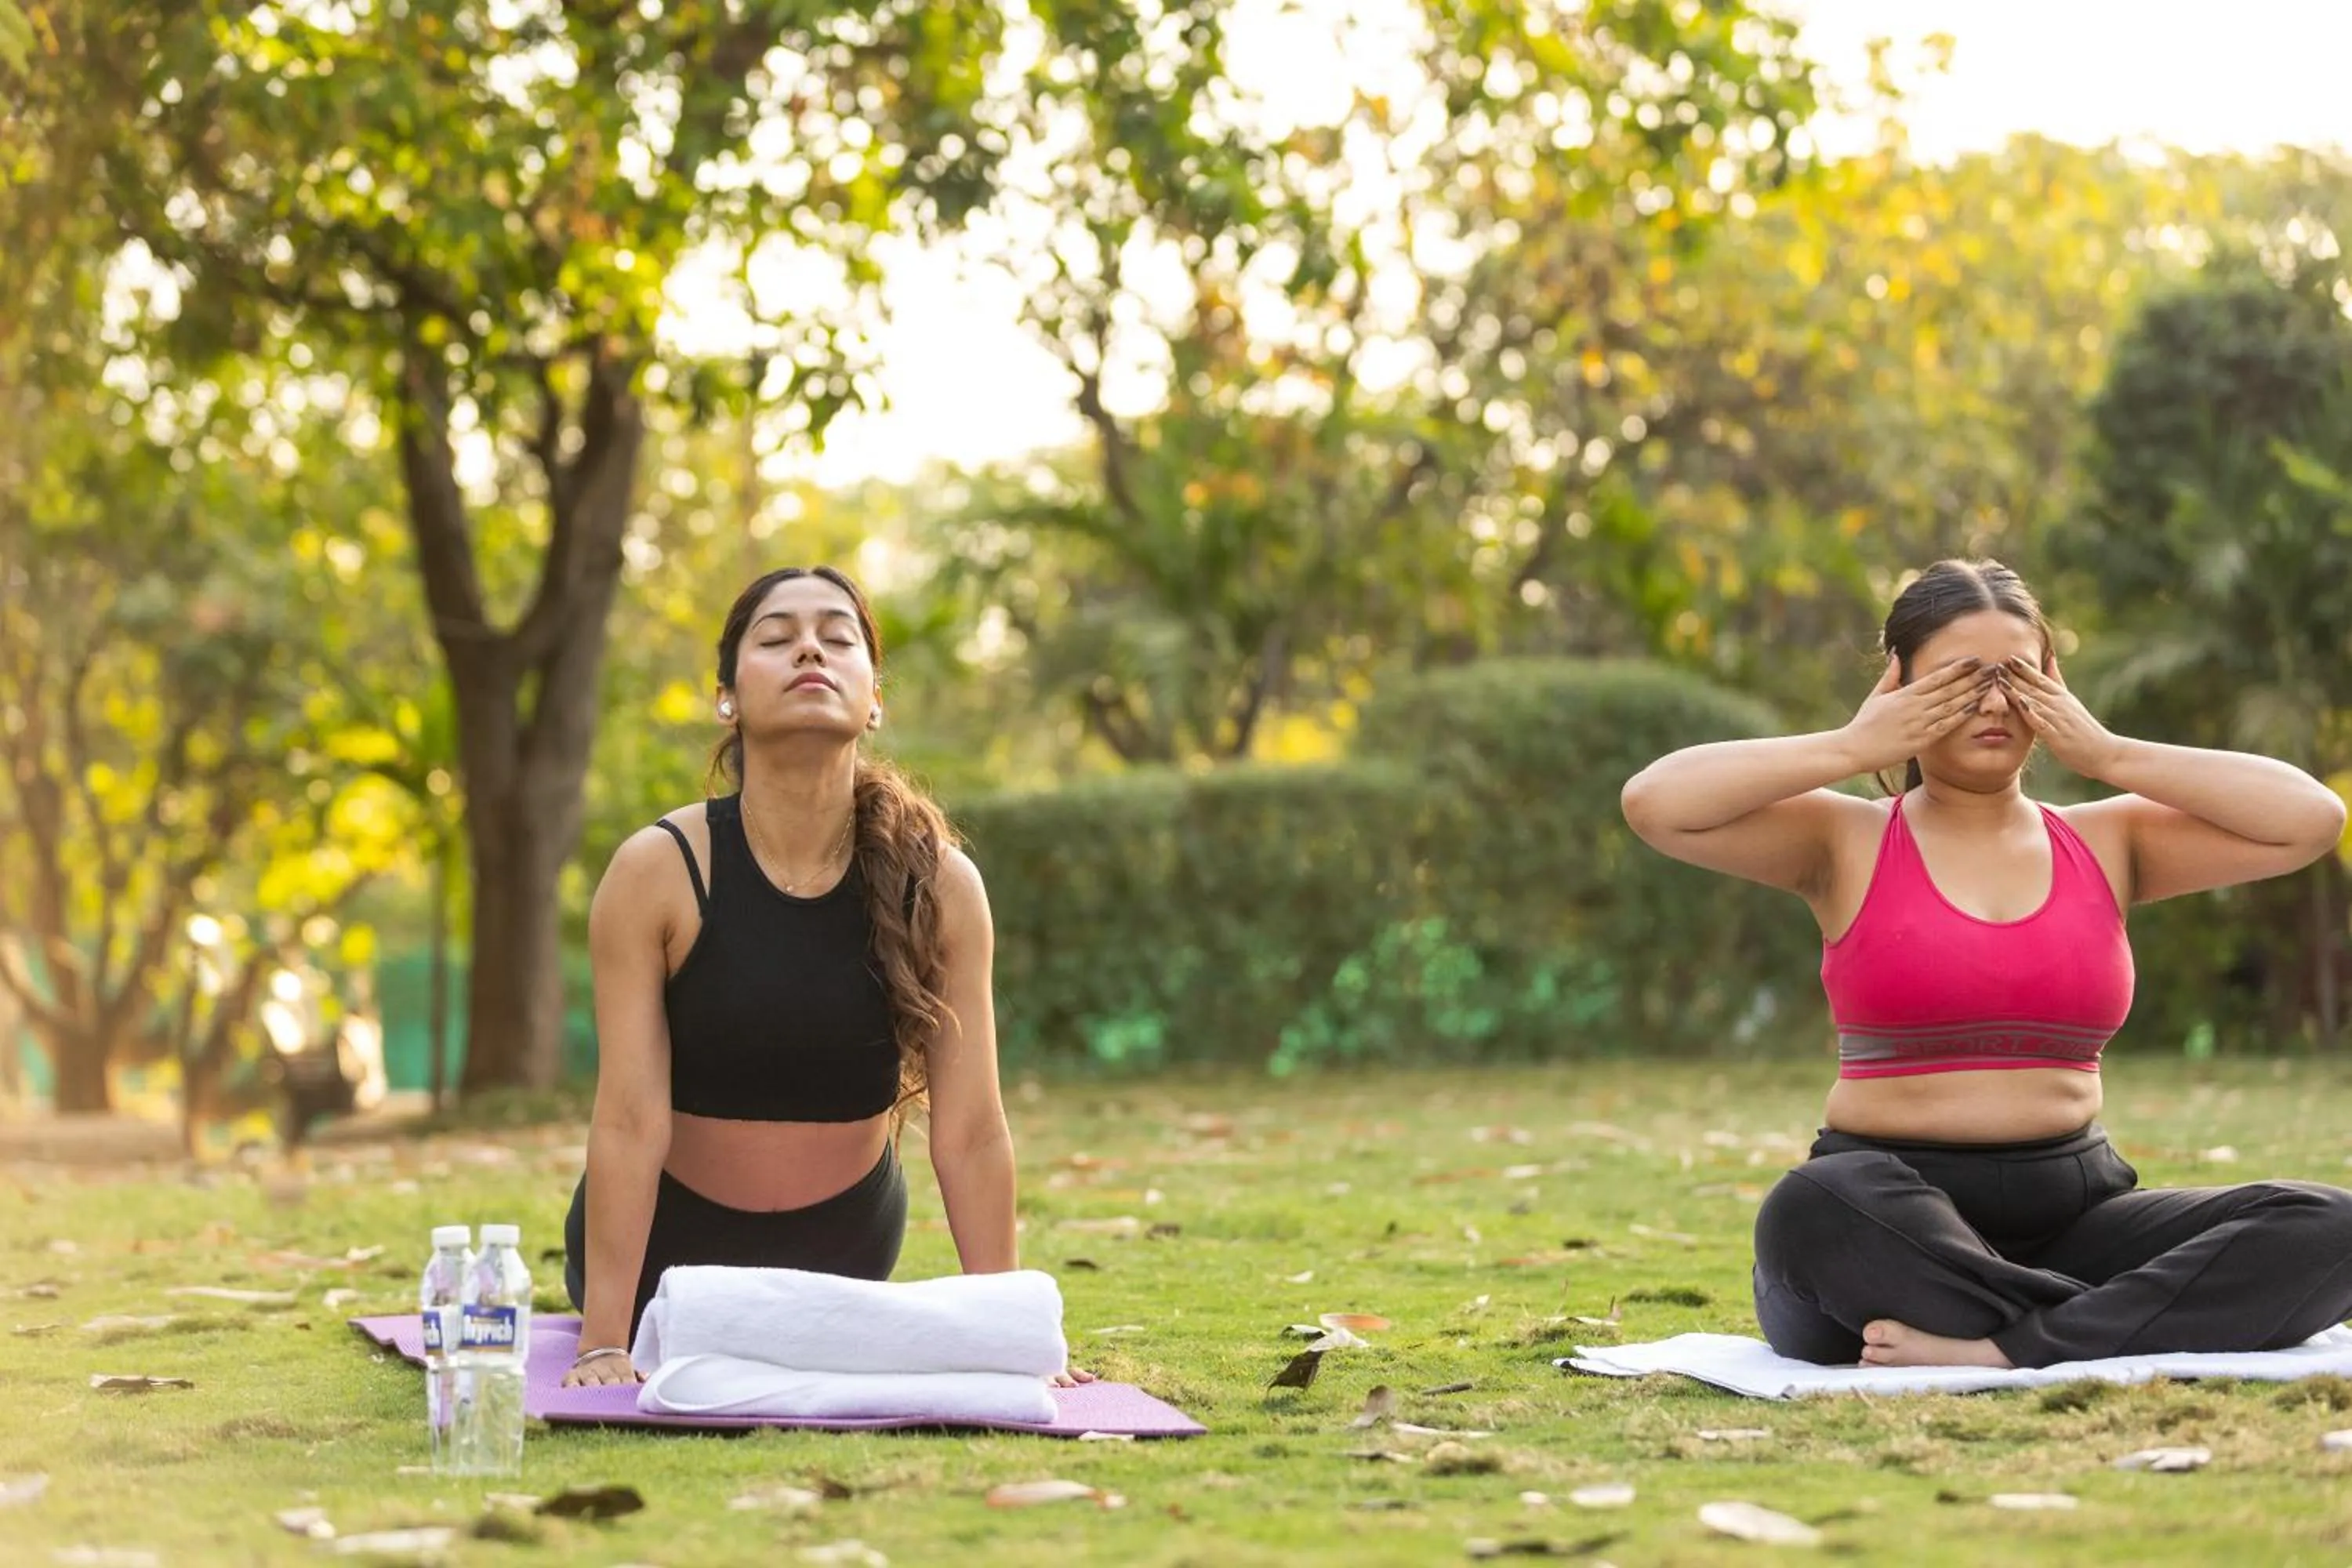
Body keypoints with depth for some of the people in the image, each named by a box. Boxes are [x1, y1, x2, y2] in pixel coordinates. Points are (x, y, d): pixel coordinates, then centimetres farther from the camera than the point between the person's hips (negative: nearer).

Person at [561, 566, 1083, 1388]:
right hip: (672, 1237, -2)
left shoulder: (941, 885, -18)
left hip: (847, 1244, 2)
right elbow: (630, 1121, -24)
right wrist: (604, 1343, -27)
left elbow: (971, 1132, -15)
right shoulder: (657, 872, -23)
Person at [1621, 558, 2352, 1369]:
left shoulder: (2106, 842, 13)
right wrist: (1852, 747, -6)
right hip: (1892, 1225, -3)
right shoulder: (1846, 843, 4)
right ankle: (2127, 1327, -28)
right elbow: (1654, 802, -11)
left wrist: (2109, 754, 0)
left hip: (2073, 1213, 4)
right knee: (1815, 1210, -40)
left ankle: (1998, 1350, -29)